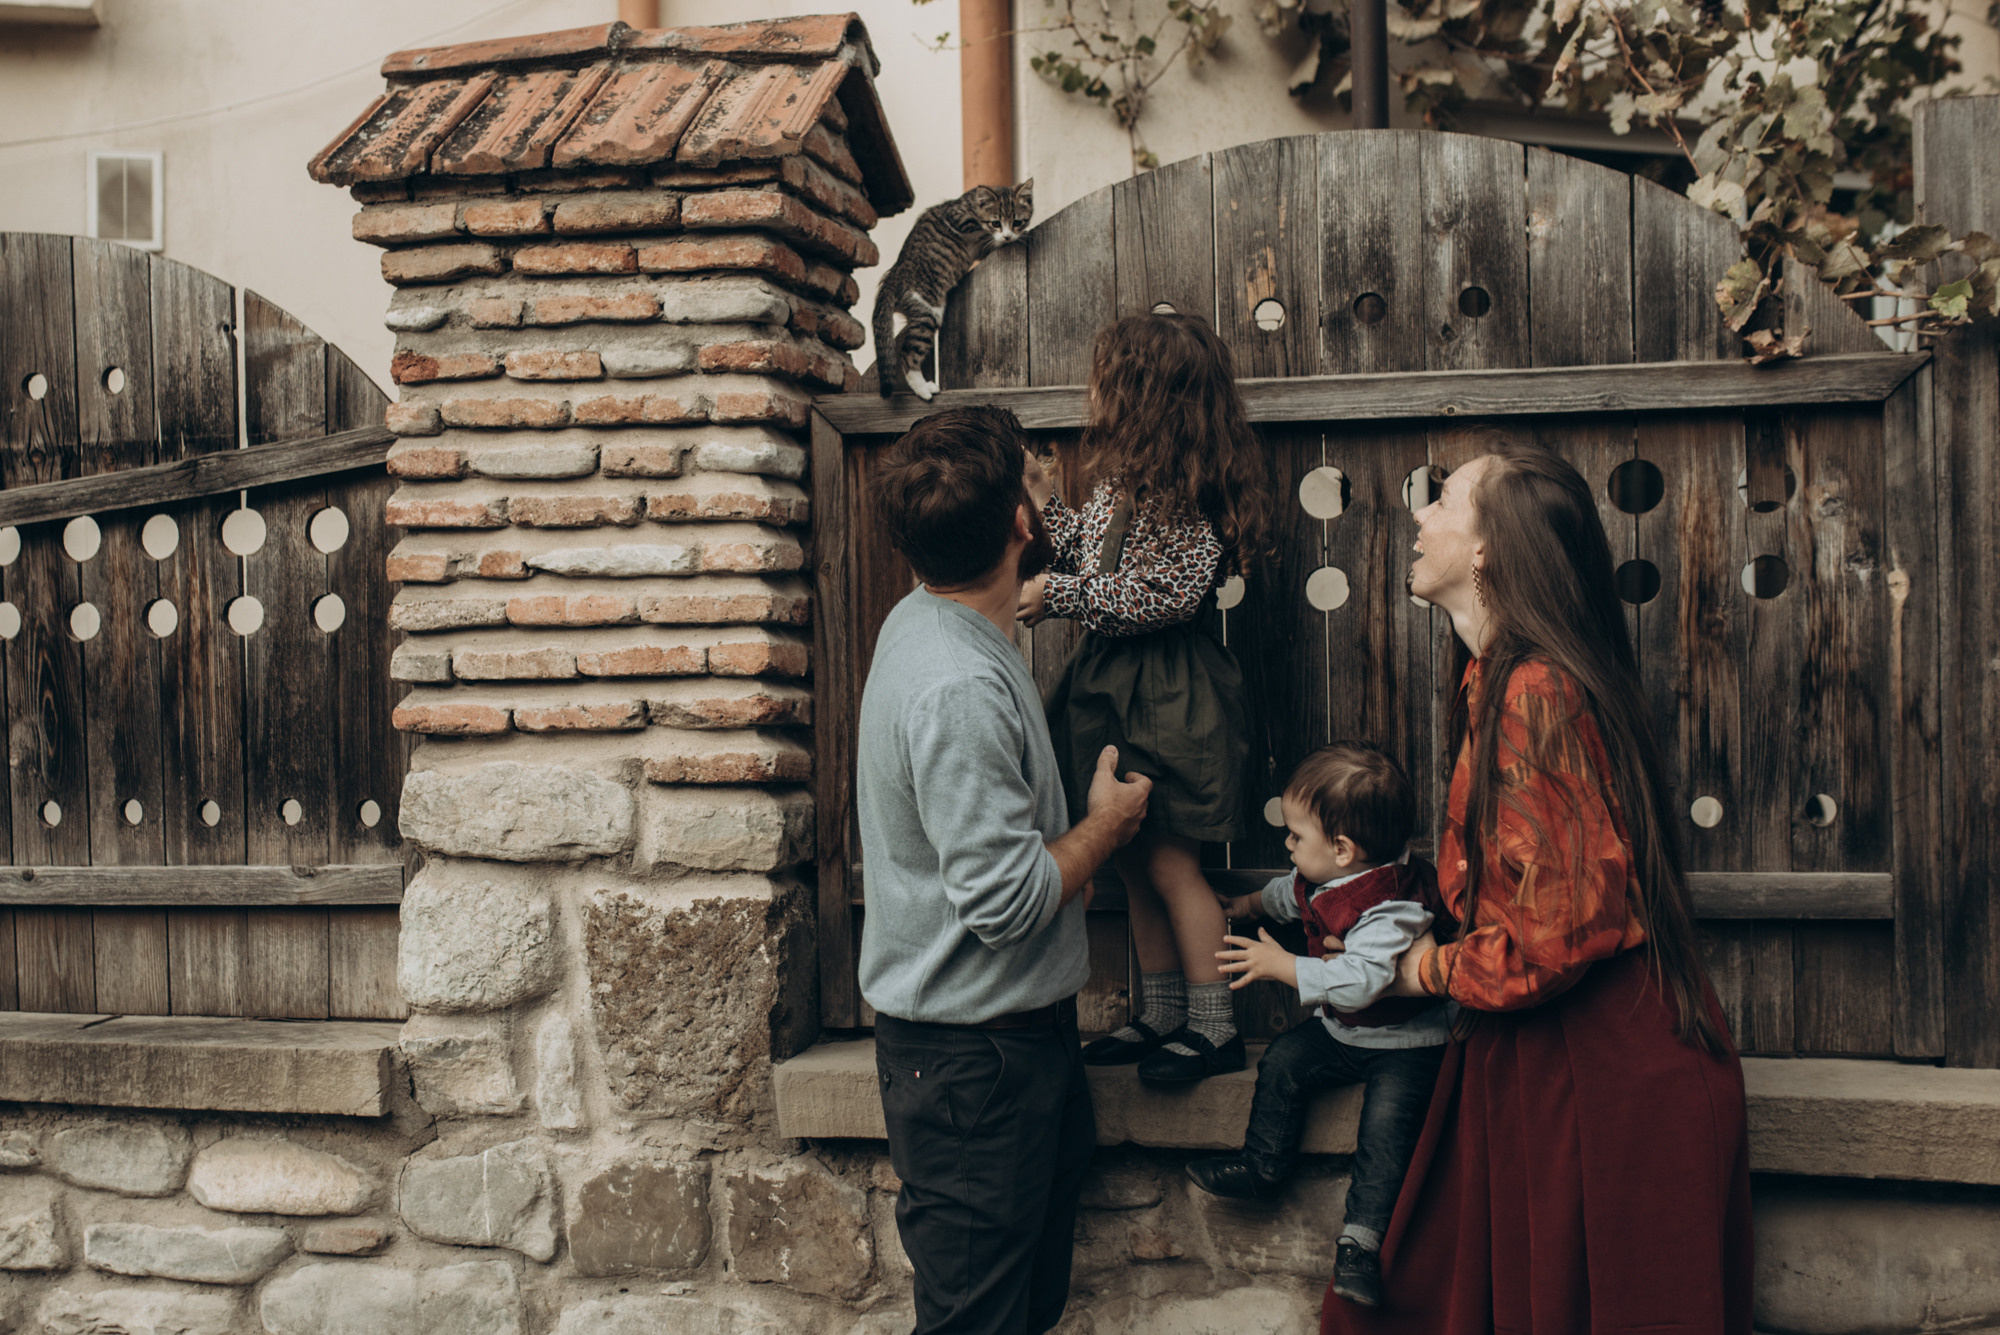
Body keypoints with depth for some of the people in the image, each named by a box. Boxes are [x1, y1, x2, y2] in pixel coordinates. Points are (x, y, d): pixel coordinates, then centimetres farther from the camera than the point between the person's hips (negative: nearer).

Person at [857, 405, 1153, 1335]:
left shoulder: (927, 621, 5)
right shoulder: (959, 690, -29)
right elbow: (1007, 899, -28)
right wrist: (1106, 822, -12)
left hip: (1016, 1024, 10)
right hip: (973, 1055, -10)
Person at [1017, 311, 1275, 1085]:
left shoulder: (1185, 497, -16)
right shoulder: (1118, 480, 11)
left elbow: (1165, 595, -23)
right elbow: (1083, 548, 25)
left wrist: (1059, 596, -19)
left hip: (1165, 695, -9)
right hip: (1114, 686, 9)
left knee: (1168, 863, -3)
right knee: (1133, 863, 13)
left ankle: (1214, 1028, 9)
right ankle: (1160, 1018, 23)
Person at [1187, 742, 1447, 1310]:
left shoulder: (1392, 910, -32)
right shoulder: (1324, 878, -3)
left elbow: (1359, 981, -42)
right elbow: (1287, 893, 23)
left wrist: (1281, 965, -37)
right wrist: (1244, 905, 37)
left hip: (1405, 1043, -9)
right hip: (1337, 1029, 9)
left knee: (1388, 1118, -22)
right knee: (1282, 1060, 0)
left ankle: (1361, 1238, -18)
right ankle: (1262, 1167, 16)